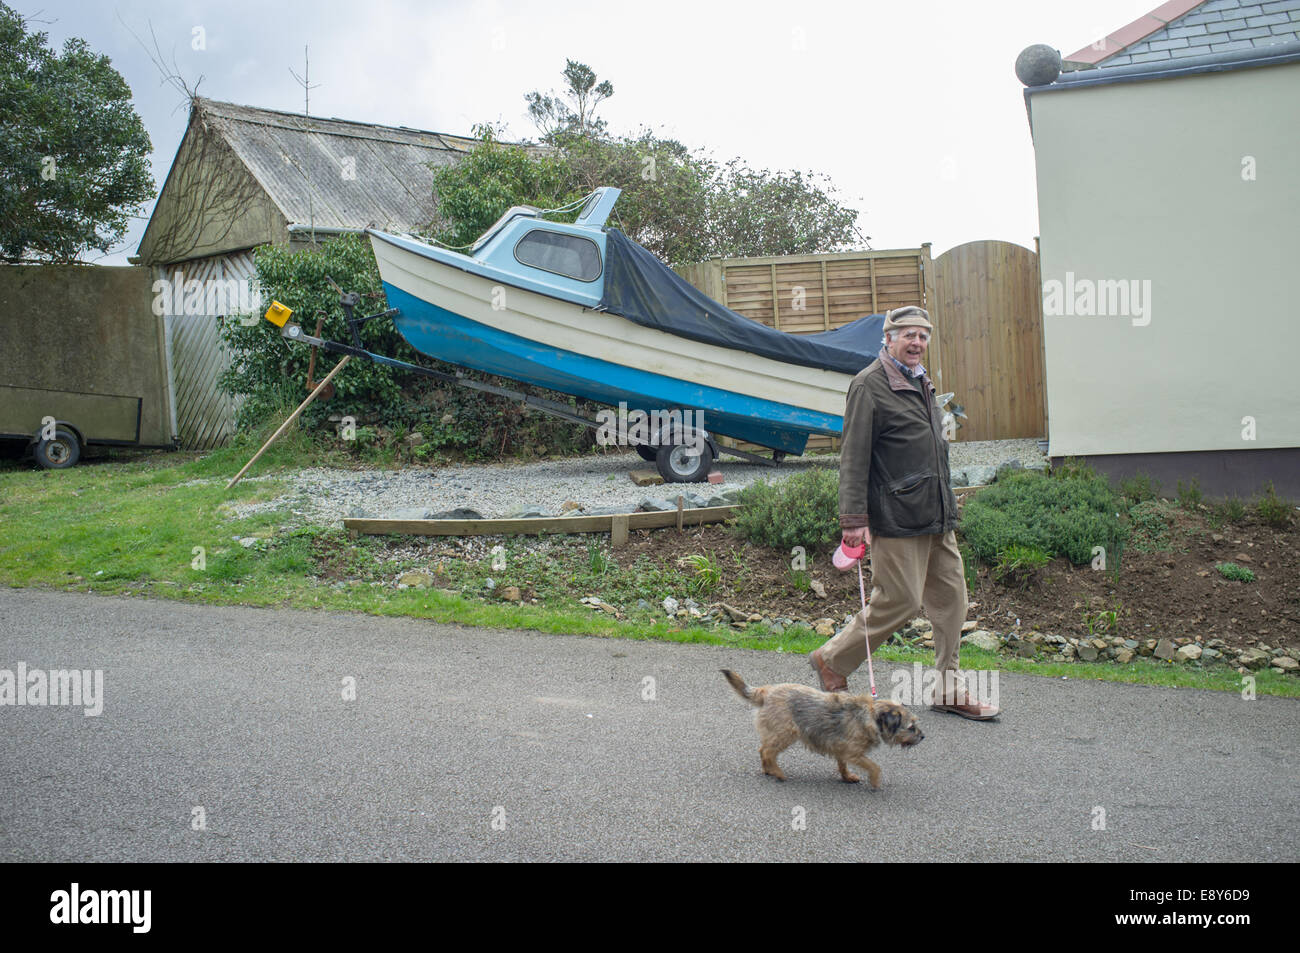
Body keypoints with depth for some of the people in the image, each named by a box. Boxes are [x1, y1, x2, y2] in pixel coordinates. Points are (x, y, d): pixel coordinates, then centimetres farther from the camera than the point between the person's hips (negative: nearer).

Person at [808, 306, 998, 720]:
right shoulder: (870, 384, -10)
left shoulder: (921, 383, 18)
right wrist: (854, 519, -20)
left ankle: (949, 690, 19)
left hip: (936, 516, 9)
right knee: (900, 601, -5)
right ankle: (832, 660, 13)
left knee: (950, 596, 9)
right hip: (897, 518, -9)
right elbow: (854, 456, -15)